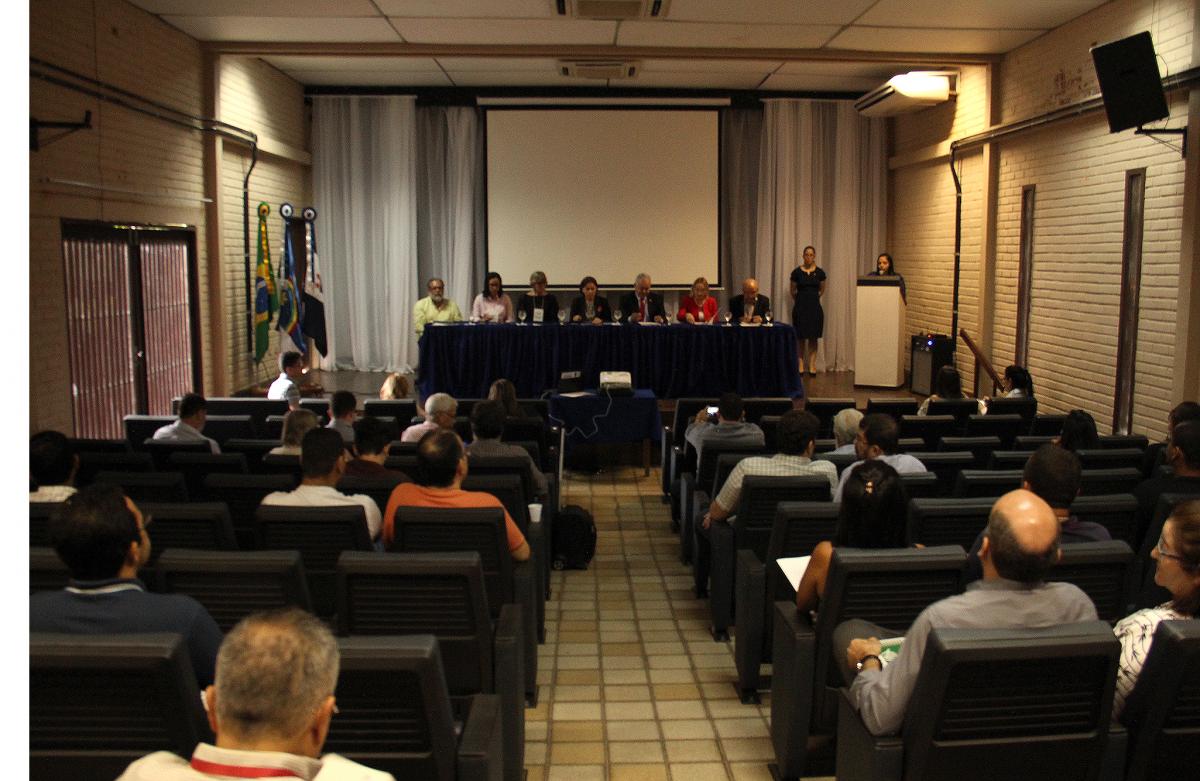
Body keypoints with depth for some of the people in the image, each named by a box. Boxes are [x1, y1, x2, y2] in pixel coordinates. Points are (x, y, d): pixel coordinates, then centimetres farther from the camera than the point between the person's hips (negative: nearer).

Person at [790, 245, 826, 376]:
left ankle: (812, 365, 6)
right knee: (801, 337, 0)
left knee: (813, 338, 2)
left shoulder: (820, 272, 1)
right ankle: (801, 365, 5)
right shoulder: (797, 272, -3)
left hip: (815, 307, 1)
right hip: (800, 307, -1)